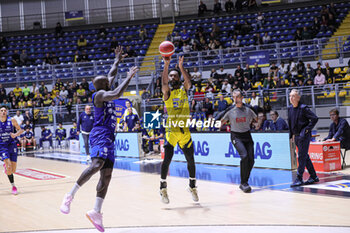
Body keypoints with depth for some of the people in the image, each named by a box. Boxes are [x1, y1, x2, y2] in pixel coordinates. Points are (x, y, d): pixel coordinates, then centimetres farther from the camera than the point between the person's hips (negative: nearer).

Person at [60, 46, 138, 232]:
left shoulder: (104, 94, 23)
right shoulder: (99, 94, -4)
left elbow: (111, 75, 40)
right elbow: (117, 94, -23)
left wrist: (117, 60, 49)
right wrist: (129, 78, -12)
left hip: (108, 137, 10)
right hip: (100, 134, -10)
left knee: (106, 175, 0)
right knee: (97, 164, -30)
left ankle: (96, 211, -3)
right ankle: (70, 196, -28)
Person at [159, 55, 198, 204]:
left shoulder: (184, 89, 10)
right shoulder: (167, 91, 3)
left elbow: (188, 82, -11)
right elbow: (164, 83, -19)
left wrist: (181, 66, -22)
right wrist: (166, 65, -28)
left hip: (185, 130, 3)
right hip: (171, 129, -3)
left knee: (190, 160, 8)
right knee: (167, 159, -13)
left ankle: (192, 186, 26)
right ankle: (163, 188, 0)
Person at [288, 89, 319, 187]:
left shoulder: (303, 108, -14)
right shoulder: (290, 108, 8)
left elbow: (315, 118, -15)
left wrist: (307, 129, -15)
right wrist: (292, 134, 15)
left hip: (304, 136, -8)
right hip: (296, 136, 8)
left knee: (302, 157, -7)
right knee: (305, 157, 13)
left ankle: (299, 178, -5)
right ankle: (314, 177, 22)